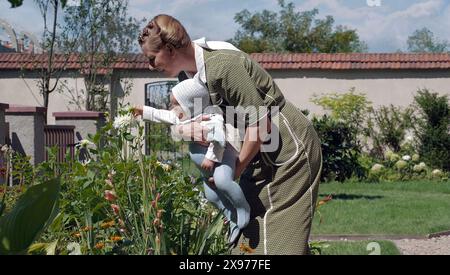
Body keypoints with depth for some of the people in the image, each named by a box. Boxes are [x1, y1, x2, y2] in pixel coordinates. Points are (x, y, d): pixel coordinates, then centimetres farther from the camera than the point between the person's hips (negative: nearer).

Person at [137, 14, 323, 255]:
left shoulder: (222, 66, -25)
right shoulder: (191, 72, 1)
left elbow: (261, 123, -24)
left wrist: (238, 168, -13)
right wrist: (186, 129, -18)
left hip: (291, 147, -9)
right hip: (264, 151, 9)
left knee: (281, 237, -10)